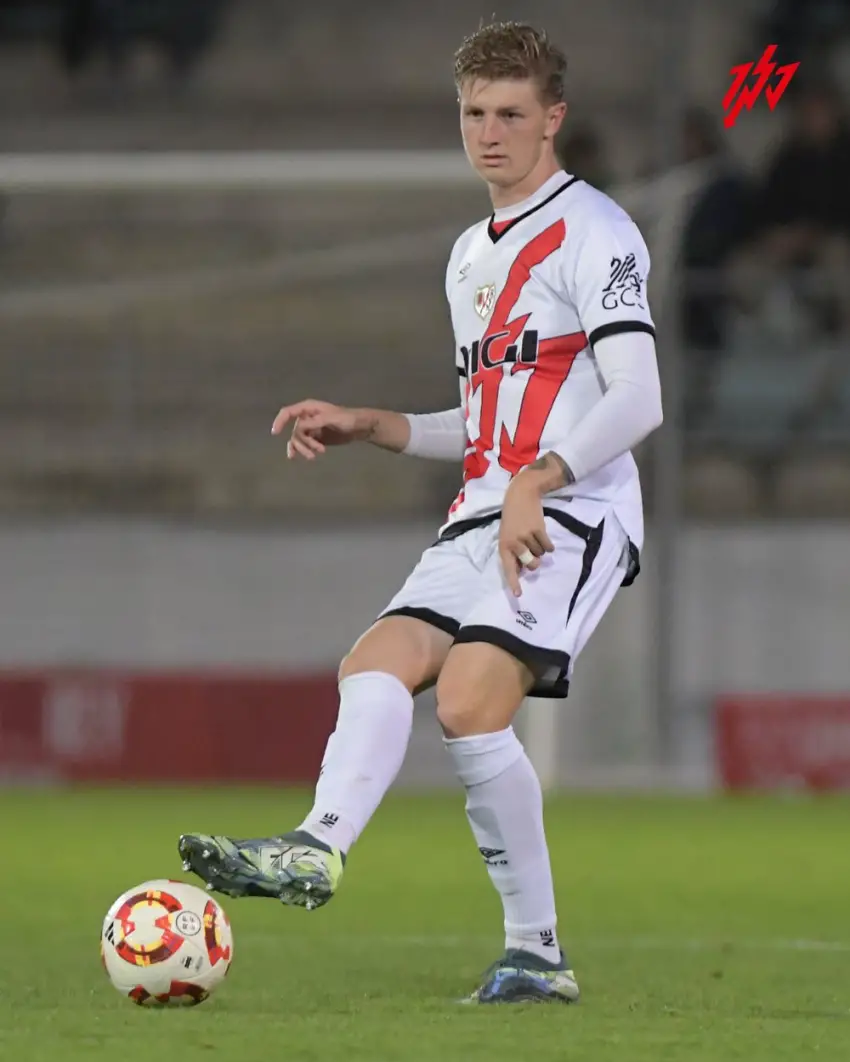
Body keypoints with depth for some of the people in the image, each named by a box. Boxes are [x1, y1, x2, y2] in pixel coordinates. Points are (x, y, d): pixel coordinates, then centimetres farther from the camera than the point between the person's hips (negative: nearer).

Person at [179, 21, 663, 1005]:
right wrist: (364, 426, 19)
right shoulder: (470, 256, 24)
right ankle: (319, 844, -31)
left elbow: (636, 399, -16)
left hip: (573, 517, -8)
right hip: (483, 516, 8)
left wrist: (535, 484, -25)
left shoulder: (593, 233, -4)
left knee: (469, 701, -24)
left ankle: (537, 951, -23)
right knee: (377, 662, -15)